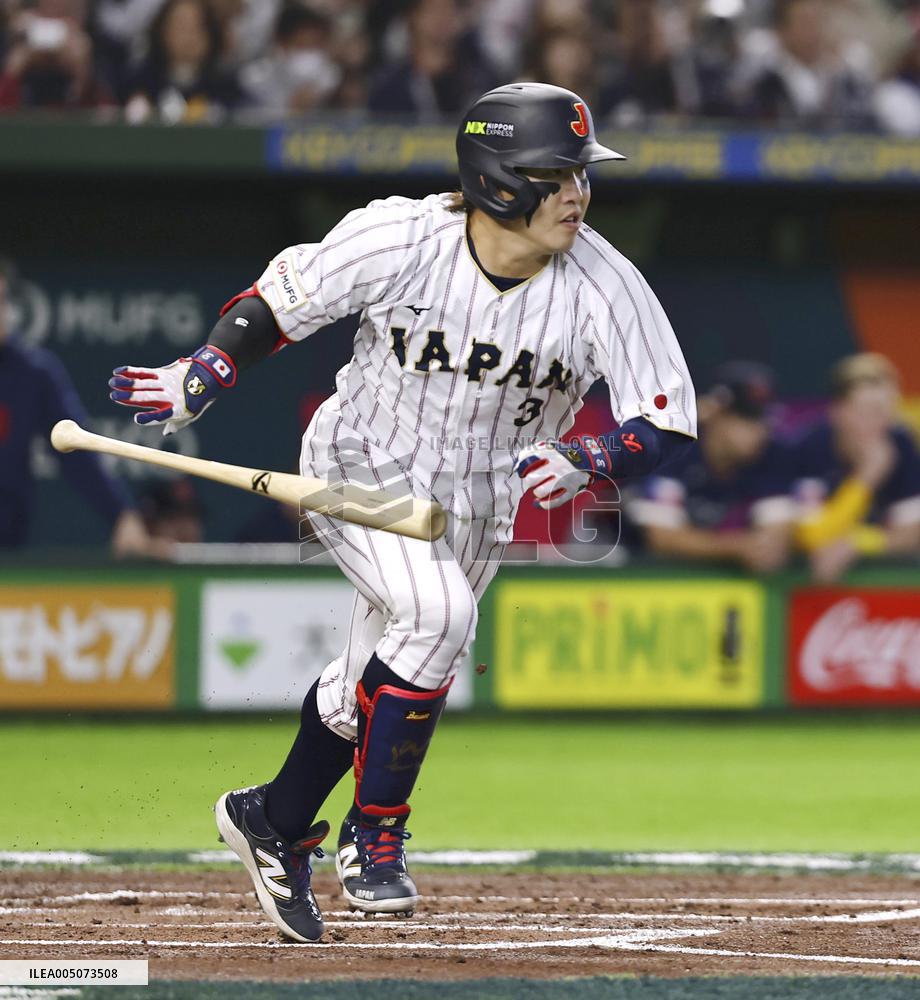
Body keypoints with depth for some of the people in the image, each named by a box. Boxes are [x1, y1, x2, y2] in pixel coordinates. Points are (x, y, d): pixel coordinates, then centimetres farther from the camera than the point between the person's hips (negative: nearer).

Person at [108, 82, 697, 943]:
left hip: (477, 508, 4)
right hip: (359, 471, -4)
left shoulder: (603, 286, -21)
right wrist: (199, 379, -15)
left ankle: (274, 822, 43)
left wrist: (583, 463, -36)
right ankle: (373, 837, -13)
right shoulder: (398, 240, -25)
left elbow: (666, 421, -19)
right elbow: (285, 296, -8)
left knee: (373, 684, 14)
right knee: (436, 613, -29)